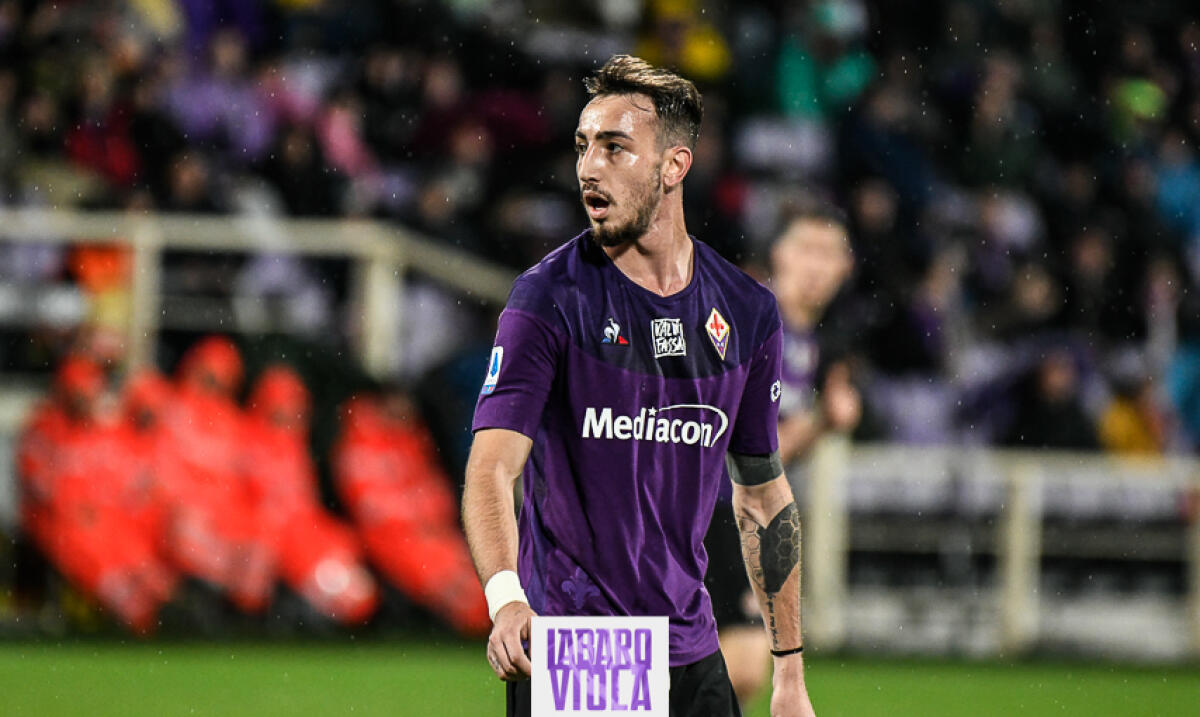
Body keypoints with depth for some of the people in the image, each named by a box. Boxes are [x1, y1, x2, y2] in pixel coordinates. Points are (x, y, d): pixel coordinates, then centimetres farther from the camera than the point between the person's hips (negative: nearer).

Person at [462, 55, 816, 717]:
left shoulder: (747, 312, 4)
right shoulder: (549, 297, -9)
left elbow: (762, 494, 13)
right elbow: (491, 467, -19)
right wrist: (505, 596, -38)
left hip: (690, 656, 4)